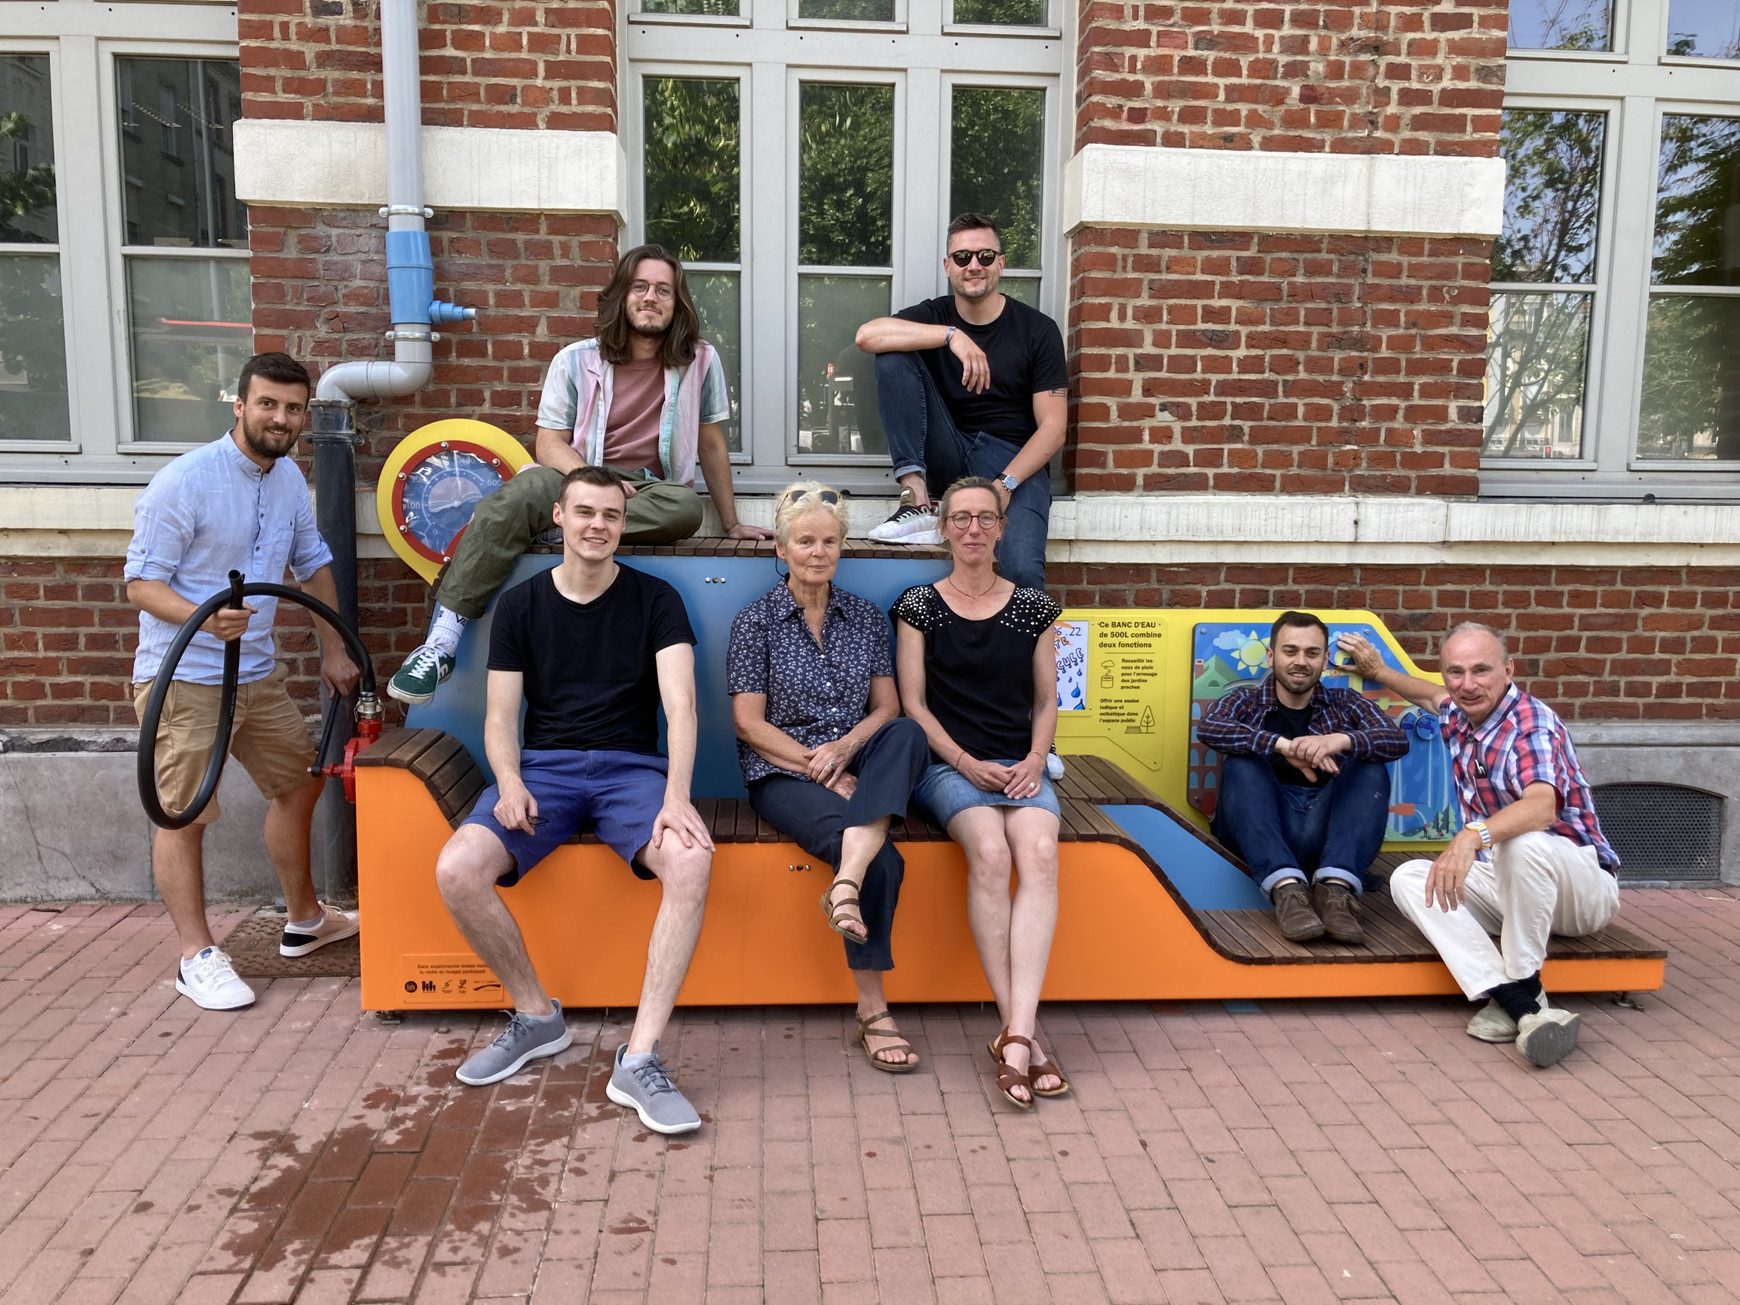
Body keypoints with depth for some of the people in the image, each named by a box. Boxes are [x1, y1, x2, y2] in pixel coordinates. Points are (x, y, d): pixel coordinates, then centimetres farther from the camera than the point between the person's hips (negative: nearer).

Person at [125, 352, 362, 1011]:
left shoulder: (289, 479, 6)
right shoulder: (184, 481, -16)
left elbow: (313, 564, 18)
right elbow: (141, 583, -15)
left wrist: (333, 650, 14)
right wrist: (203, 616, -34)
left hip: (257, 671, 8)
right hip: (183, 677, -8)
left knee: (299, 780, 16)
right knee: (183, 815, -3)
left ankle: (304, 920, 33)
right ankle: (198, 958, 10)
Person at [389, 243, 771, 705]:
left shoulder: (700, 361, 7)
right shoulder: (576, 360, 7)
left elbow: (711, 445, 14)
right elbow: (549, 444, 2)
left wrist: (732, 524, 14)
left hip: (652, 492, 0)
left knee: (687, 508, -36)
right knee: (523, 492, -33)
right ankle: (442, 640, -36)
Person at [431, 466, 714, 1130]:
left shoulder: (655, 600, 4)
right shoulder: (520, 604, 10)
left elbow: (680, 704, -8)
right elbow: (500, 718, 8)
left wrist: (676, 797, -25)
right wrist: (510, 781, -14)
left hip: (631, 767, -2)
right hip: (543, 766, 2)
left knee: (691, 861, -34)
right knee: (456, 870, -26)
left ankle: (640, 1057, -27)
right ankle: (537, 1017, -1)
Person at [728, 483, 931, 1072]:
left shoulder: (867, 617, 12)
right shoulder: (756, 621, 2)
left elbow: (887, 707, 8)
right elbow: (750, 721, -3)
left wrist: (845, 748, -14)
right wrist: (823, 773, -13)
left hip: (858, 765, 4)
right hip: (783, 774, -3)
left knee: (909, 734, -32)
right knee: (883, 860, -29)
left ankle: (848, 880, -45)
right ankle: (872, 1013, -18)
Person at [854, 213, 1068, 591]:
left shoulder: (1037, 330, 1)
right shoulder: (933, 315, 5)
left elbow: (1053, 426, -4)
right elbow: (867, 335, -16)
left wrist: (1006, 483, -20)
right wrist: (952, 336, -26)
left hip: (1012, 457, -3)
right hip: (945, 453, 3)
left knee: (1022, 571, -33)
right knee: (893, 357, -18)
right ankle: (918, 500, -24)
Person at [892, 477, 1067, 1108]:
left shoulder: (1033, 606, 14)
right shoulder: (920, 605, 8)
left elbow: (1046, 701, 16)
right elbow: (914, 704, 4)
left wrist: (1034, 760, -3)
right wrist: (968, 764, -8)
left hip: (1021, 766, 2)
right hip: (948, 765, -2)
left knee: (1039, 853, -31)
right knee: (990, 853, -33)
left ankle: (1015, 1034, -34)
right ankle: (1024, 1031, -27)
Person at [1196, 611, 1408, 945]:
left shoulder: (1345, 704, 16)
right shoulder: (1246, 701, 12)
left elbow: (1398, 741, -4)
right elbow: (1208, 729, -13)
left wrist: (1340, 740, -25)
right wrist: (1284, 746, -28)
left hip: (1322, 831, 1)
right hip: (1258, 831, -1)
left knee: (1371, 770, -18)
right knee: (1242, 762, -24)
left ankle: (1335, 888, -37)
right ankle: (1287, 888, -42)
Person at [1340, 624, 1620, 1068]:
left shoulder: (1532, 724, -21)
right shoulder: (1458, 719, 4)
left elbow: (1541, 806, -42)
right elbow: (1437, 697, 32)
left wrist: (1473, 835, -58)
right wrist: (1378, 671, 39)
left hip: (1582, 886, -7)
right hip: (1507, 887, 7)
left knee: (1523, 842, -40)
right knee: (1408, 878, -18)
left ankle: (1522, 985, -21)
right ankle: (1520, 1004, -33)